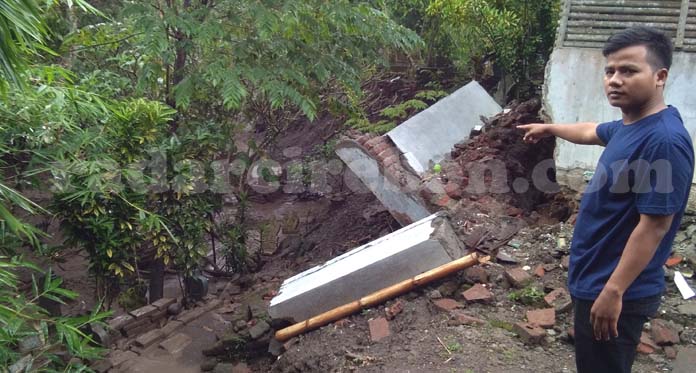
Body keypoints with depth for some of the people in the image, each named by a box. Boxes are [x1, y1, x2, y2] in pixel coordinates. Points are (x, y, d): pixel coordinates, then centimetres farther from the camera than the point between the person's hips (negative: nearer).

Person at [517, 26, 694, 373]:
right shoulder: (630, 126, 4)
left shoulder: (663, 140, -25)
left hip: (616, 290, -9)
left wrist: (613, 292, -24)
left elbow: (654, 226, -26)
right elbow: (592, 132, 27)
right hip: (596, 280, 9)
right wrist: (549, 128, 44)